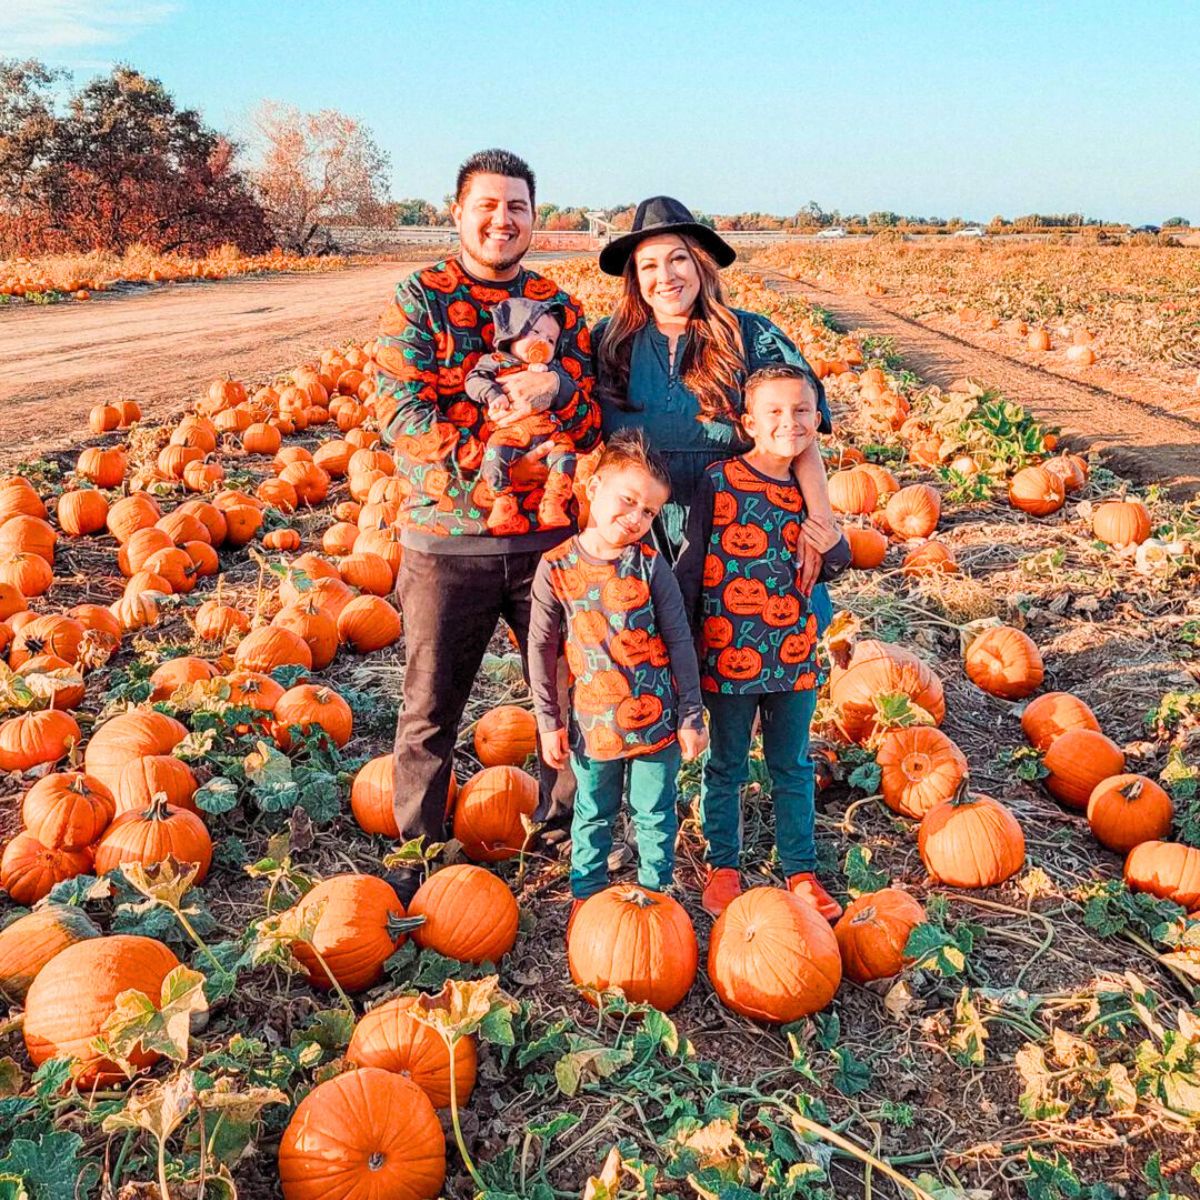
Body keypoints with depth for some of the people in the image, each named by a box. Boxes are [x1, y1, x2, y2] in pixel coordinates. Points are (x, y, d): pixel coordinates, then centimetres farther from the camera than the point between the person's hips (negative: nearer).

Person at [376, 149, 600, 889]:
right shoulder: (418, 299, -1)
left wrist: (556, 389, -17)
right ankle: (419, 852, 27)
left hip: (548, 537, 3)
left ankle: (567, 825, 37)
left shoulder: (558, 305, 9)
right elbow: (401, 416, -11)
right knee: (432, 711, 8)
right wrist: (491, 455, -20)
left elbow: (597, 424, 4)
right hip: (446, 540, -3)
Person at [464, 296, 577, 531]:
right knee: (496, 452, -30)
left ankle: (553, 503, -24)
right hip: (509, 429, -3)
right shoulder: (495, 361, 19)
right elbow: (473, 380, 5)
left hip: (548, 431, 3)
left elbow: (570, 390, 16)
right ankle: (504, 500, -21)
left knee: (564, 449, -23)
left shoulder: (552, 368, 29)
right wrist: (492, 394, -13)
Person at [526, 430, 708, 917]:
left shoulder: (650, 565, -8)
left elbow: (679, 642, -3)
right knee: (593, 816, 18)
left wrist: (690, 716, -1)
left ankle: (655, 890, 35)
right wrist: (548, 721, 0)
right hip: (592, 721, 0)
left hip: (656, 717, 0)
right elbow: (541, 649, -1)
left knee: (655, 815, 15)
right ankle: (585, 893, 37)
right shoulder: (556, 567, -8)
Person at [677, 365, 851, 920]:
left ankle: (801, 871, 29)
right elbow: (690, 565, -4)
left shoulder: (808, 485, 3)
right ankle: (723, 867, 30)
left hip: (793, 652, 4)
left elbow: (836, 565, 6)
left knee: (793, 767, 15)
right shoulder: (719, 481, -9)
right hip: (729, 652, -3)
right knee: (727, 766, 12)